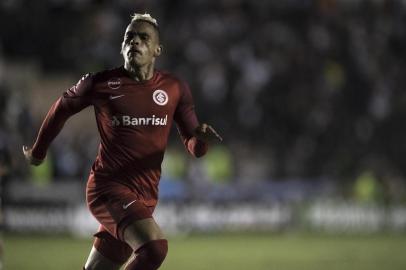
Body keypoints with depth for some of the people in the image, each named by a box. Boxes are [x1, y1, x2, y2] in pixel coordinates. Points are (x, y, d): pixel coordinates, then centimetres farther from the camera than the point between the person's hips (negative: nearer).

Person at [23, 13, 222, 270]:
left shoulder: (175, 88, 4)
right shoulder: (100, 84, -5)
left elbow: (194, 148, 8)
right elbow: (62, 108, 14)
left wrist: (201, 138, -17)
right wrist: (38, 151, 26)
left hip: (145, 196, 5)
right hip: (109, 187, -5)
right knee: (155, 246, -29)